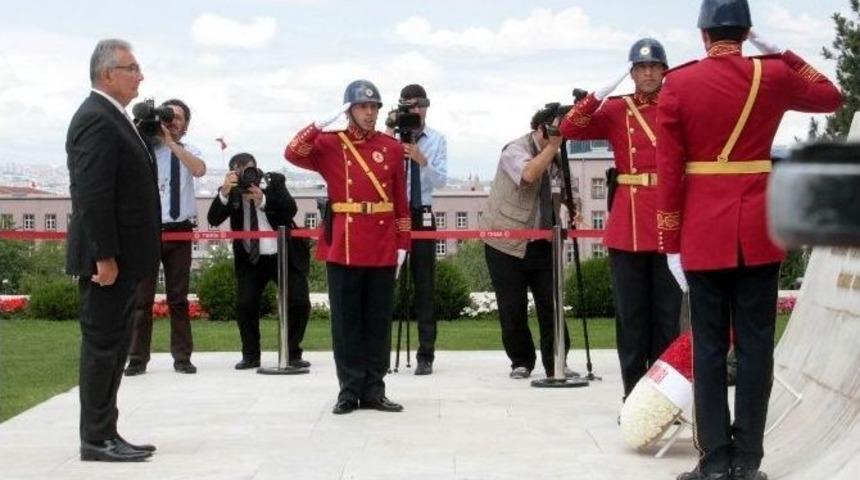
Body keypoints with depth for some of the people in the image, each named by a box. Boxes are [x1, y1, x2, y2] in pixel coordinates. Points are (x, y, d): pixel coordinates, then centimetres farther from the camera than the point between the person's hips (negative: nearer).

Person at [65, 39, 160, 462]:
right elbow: (92, 196, -22)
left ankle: (105, 434, 20)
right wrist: (104, 257, -23)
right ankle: (97, 440, 3)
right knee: (102, 343, -4)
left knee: (113, 344, 13)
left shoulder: (111, 118, 16)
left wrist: (116, 255, 17)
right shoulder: (97, 120, -16)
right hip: (109, 257, -10)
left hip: (122, 256, 10)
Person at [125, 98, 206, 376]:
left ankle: (182, 357, 13)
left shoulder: (189, 152, 6)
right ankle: (137, 358, 7)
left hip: (179, 231, 1)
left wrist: (171, 143, -18)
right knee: (141, 298, 2)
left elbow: (199, 170, -15)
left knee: (178, 298, 8)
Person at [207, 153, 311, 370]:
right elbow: (213, 219, -16)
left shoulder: (275, 181, -4)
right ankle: (250, 355, 5)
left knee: (300, 303, -8)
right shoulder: (230, 192, -3)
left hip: (285, 255, 0)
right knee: (245, 304, -12)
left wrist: (262, 200, -32)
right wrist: (224, 192, -31)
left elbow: (291, 210, -19)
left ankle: (292, 353, 8)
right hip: (250, 259, 1)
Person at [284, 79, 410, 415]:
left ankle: (374, 389, 15)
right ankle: (350, 389, 11)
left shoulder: (392, 148, 8)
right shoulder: (329, 144, 2)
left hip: (383, 249, 2)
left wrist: (402, 244, 5)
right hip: (343, 247, -2)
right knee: (346, 321, 3)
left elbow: (401, 201, 8)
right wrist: (322, 124, -17)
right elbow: (293, 154, -16)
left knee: (378, 321, 7)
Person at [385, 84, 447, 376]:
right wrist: (389, 138, -22)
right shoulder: (390, 136, 1)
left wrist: (422, 160, -24)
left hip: (422, 215, 1)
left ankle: (426, 356, 7)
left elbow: (441, 181, -8)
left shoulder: (437, 140, 3)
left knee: (425, 285, 2)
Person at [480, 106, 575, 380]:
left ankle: (556, 364, 5)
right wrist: (553, 147, -28)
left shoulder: (556, 158, 8)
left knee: (551, 305, -1)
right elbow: (528, 175, -32)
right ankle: (521, 362, 14)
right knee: (513, 308, 0)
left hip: (543, 243, 5)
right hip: (507, 243, -5)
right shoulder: (515, 150, -11)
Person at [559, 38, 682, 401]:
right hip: (627, 225, 0)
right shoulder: (616, 110, 6)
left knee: (667, 313, 6)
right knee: (630, 314, 5)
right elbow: (569, 129, -5)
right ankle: (633, 396, 12)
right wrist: (600, 93, -15)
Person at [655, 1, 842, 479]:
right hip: (759, 231, 1)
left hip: (704, 233, -1)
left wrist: (671, 244, 1)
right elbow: (831, 96, 21)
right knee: (755, 344, 6)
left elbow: (668, 173, -4)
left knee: (709, 347, 4)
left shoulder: (677, 85, -2)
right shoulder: (773, 75, 1)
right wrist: (782, 53, 19)